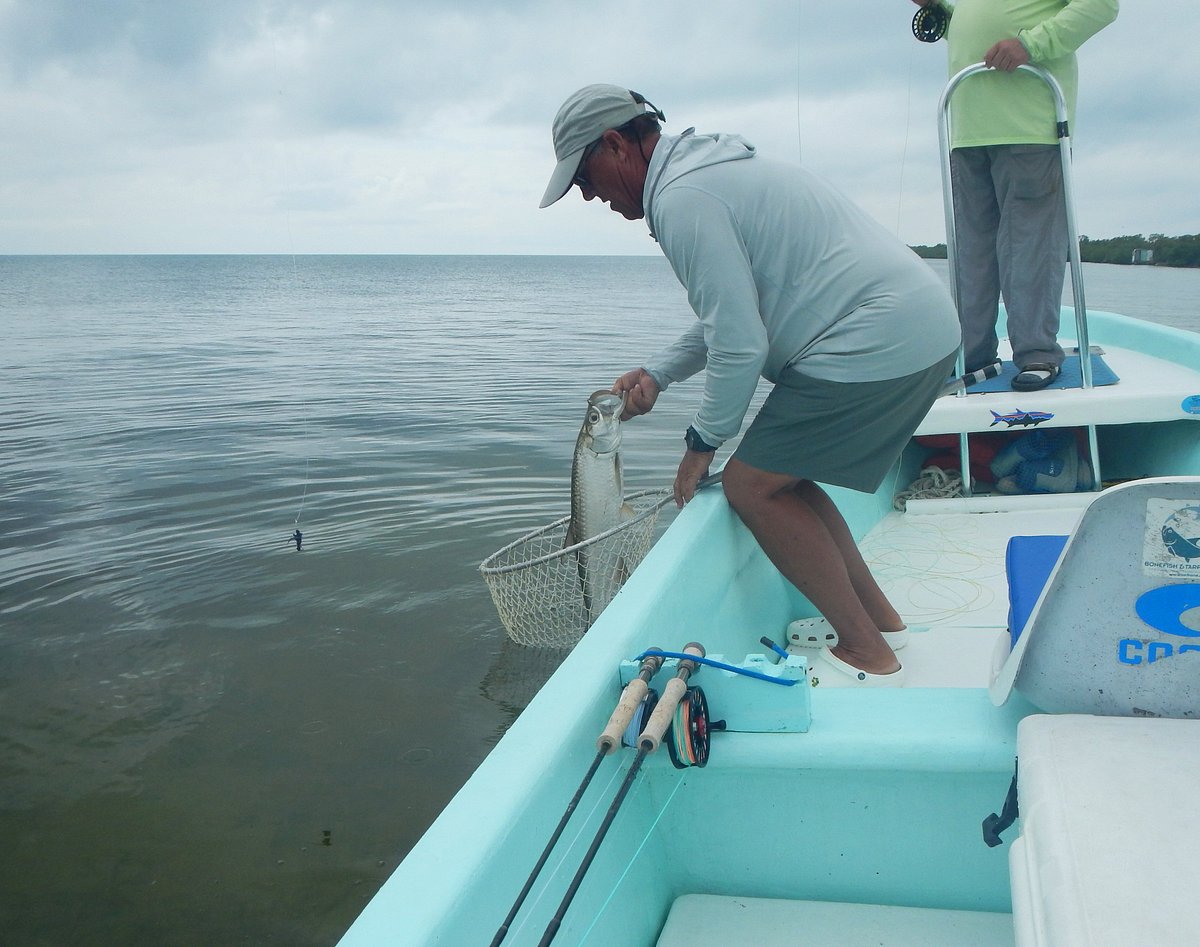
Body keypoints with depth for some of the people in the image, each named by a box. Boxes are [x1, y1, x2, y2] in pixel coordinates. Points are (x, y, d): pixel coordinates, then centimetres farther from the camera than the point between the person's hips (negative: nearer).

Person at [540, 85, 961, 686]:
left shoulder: (682, 198, -14)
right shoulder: (713, 167, 19)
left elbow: (740, 346, -17)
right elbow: (737, 308, 25)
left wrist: (703, 442, -3)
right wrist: (657, 373, 18)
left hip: (878, 341, -10)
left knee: (752, 485, -5)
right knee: (779, 473, 16)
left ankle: (867, 657, 3)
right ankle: (877, 615, 24)